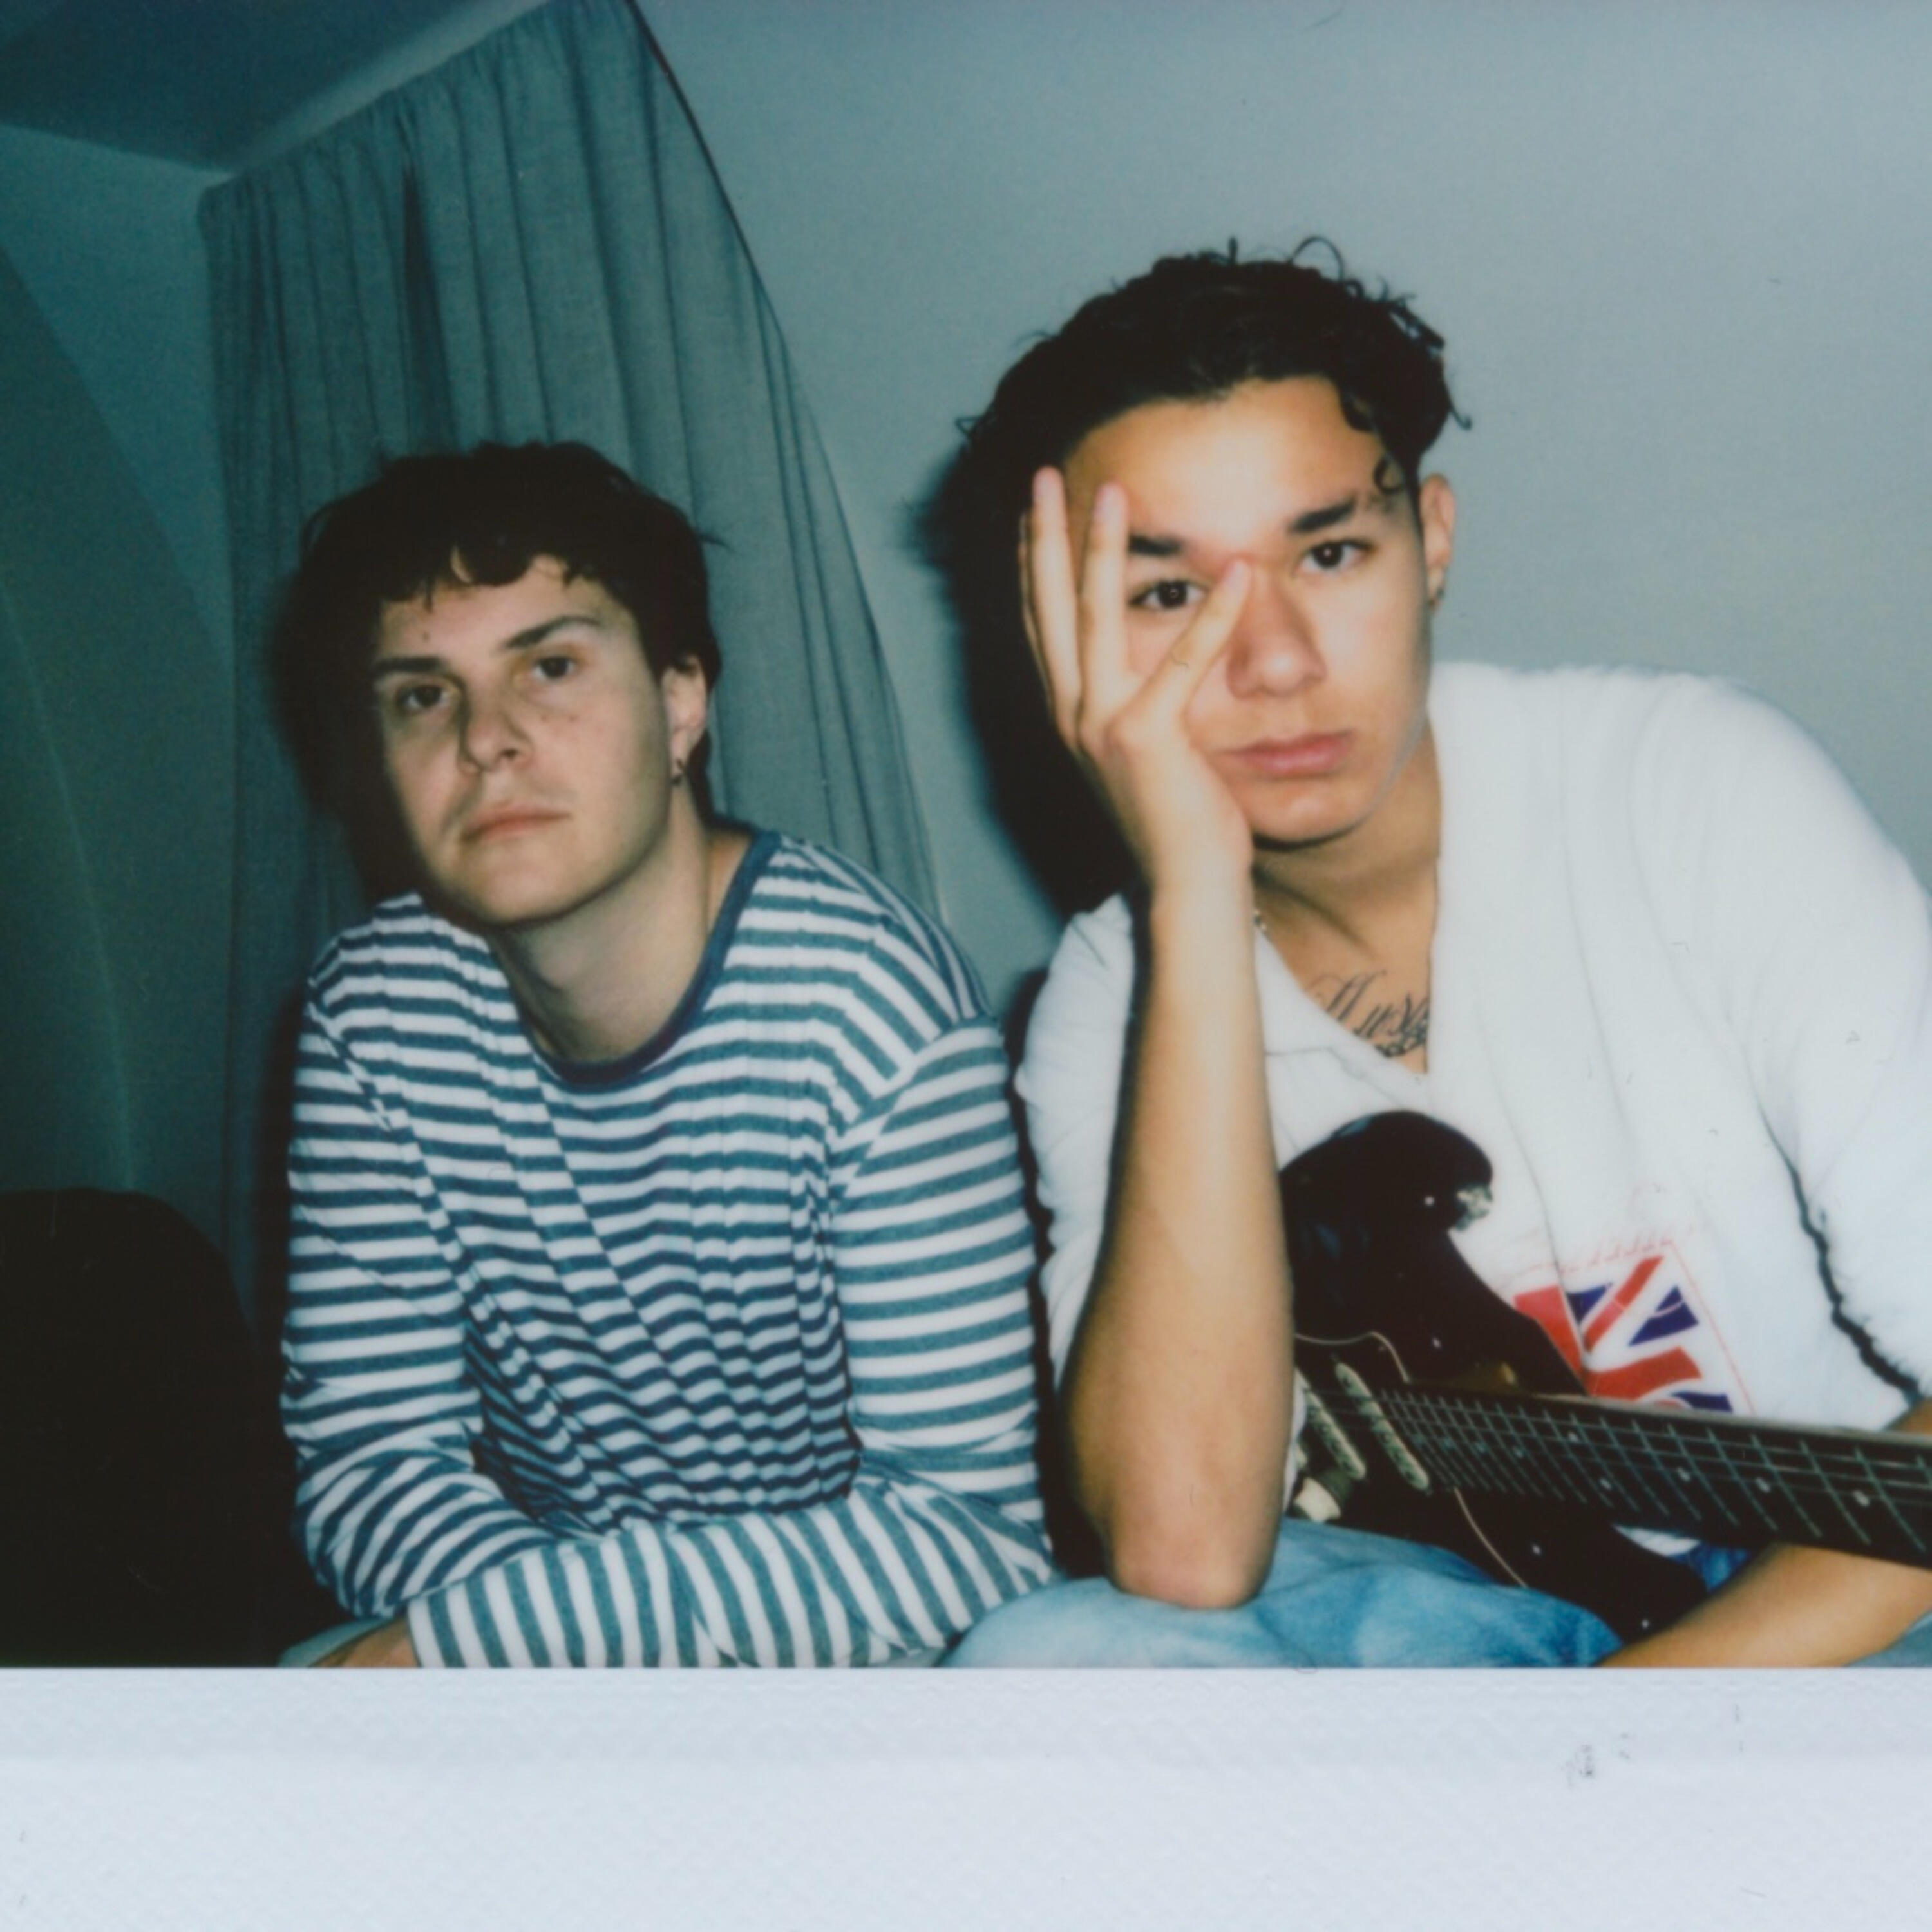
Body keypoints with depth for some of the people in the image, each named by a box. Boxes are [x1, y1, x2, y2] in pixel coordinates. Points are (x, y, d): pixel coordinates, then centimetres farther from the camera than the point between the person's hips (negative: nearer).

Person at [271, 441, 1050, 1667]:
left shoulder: (871, 1002, -21)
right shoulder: (379, 1013, -5)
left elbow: (974, 1529, -23)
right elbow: (369, 1455, -4)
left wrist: (455, 1639, -26)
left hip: (846, 1659, -3)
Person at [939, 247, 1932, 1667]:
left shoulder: (1694, 786, -14)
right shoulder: (1111, 1001, -7)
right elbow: (1183, 1547, -23)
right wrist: (1198, 903, -27)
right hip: (1451, 1594, 2)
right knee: (1051, 1658, -26)